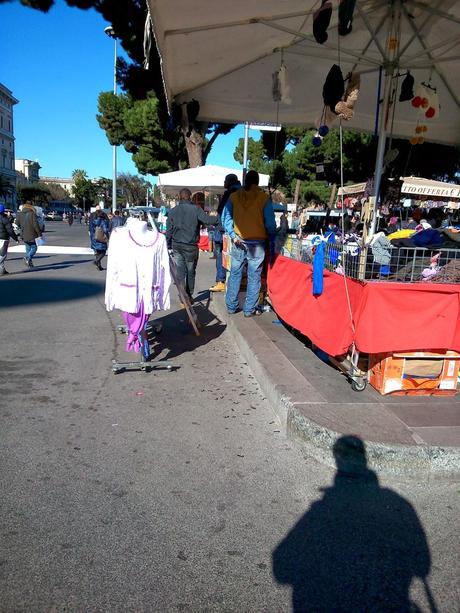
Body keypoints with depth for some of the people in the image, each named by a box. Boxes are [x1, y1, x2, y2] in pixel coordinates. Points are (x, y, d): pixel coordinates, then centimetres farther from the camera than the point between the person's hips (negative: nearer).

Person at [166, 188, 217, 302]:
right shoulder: (196, 209, -8)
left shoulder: (173, 211, 4)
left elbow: (169, 230, 6)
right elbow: (207, 220, -21)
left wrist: (168, 246, 12)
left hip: (177, 245, 3)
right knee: (191, 272, 12)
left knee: (180, 271, 7)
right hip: (191, 246, -2)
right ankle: (189, 296, 22)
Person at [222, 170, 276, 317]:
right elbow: (270, 222, -5)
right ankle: (249, 309, 9)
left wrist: (233, 235, -5)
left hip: (239, 242, 2)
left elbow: (225, 218, -2)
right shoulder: (264, 198, -5)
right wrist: (272, 241, 3)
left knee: (235, 274, 11)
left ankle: (231, 307, 18)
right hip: (257, 243, -2)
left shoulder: (234, 196, 2)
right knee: (254, 277, 5)